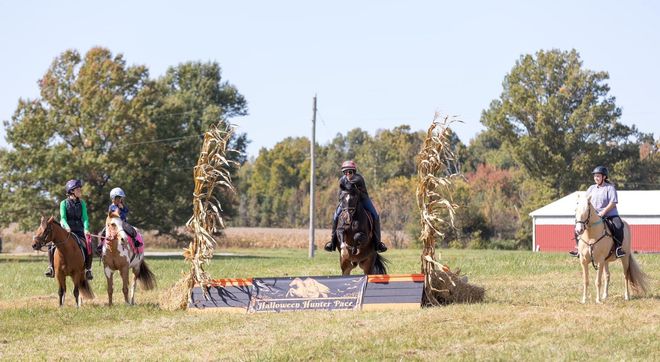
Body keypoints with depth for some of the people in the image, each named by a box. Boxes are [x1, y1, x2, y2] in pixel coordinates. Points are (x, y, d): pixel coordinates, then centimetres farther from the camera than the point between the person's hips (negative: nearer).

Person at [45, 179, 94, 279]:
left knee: (88, 247, -19)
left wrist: (86, 229, -20)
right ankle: (51, 267, -8)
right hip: (66, 230, -1)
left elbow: (85, 218, -2)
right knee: (52, 245, -21)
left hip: (79, 230, 1)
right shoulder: (64, 203, 1)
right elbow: (63, 217, -10)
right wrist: (67, 227, -30)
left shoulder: (82, 203, 8)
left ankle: (88, 269, -3)